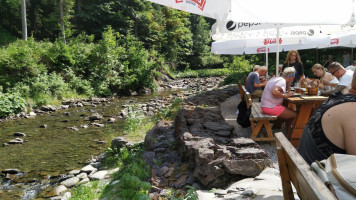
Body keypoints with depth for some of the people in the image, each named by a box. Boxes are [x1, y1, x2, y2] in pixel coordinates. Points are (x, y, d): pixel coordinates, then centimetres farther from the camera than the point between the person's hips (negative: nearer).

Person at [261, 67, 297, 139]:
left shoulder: (274, 78, 15)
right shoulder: (282, 81, -14)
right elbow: (274, 92, -31)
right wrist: (285, 95, -20)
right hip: (271, 107, -10)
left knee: (290, 113, 20)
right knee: (295, 115, -5)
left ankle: (287, 135, 19)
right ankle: (290, 136, 6)